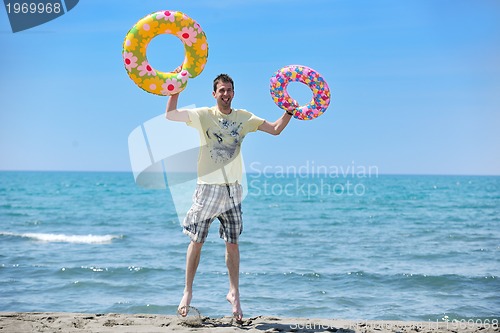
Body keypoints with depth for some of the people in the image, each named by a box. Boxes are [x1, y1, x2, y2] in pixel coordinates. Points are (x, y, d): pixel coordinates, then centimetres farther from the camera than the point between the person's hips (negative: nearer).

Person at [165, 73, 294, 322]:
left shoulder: (244, 117, 7)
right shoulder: (203, 115, -1)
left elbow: (275, 129, 6)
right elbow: (170, 115, -8)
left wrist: (290, 111, -7)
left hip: (233, 188, 2)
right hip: (207, 187, -2)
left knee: (232, 243, 4)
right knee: (197, 241, 2)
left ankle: (234, 293, 14)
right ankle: (187, 292, 13)